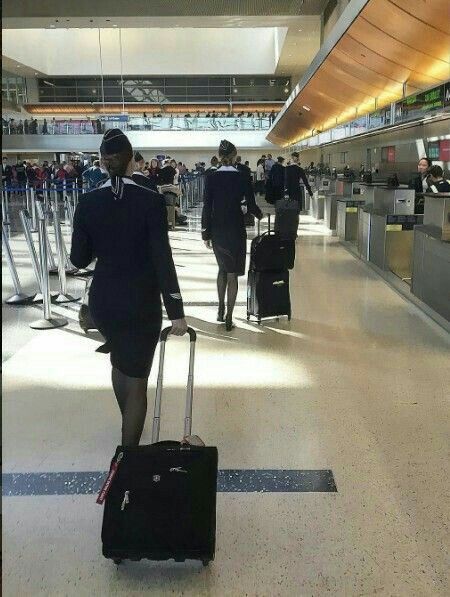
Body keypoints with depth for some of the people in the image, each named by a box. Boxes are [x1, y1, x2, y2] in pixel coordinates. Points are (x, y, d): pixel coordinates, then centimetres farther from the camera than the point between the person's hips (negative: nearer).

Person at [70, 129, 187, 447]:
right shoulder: (151, 201, -14)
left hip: (103, 301, 4)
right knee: (136, 378, 7)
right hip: (141, 302, -4)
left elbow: (79, 258, 0)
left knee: (121, 363, 28)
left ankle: (130, 427, 49)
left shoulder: (88, 203, -5)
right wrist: (176, 311, -12)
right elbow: (162, 259, -17)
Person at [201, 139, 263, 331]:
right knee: (232, 274, 4)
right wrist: (259, 214, 18)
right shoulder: (243, 178, -8)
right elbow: (250, 205, -5)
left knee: (222, 268, 23)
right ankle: (229, 318, 4)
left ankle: (221, 309, 25)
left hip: (217, 230, 2)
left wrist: (206, 233, 4)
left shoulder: (211, 178, -4)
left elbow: (207, 207, -4)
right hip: (236, 230, -2)